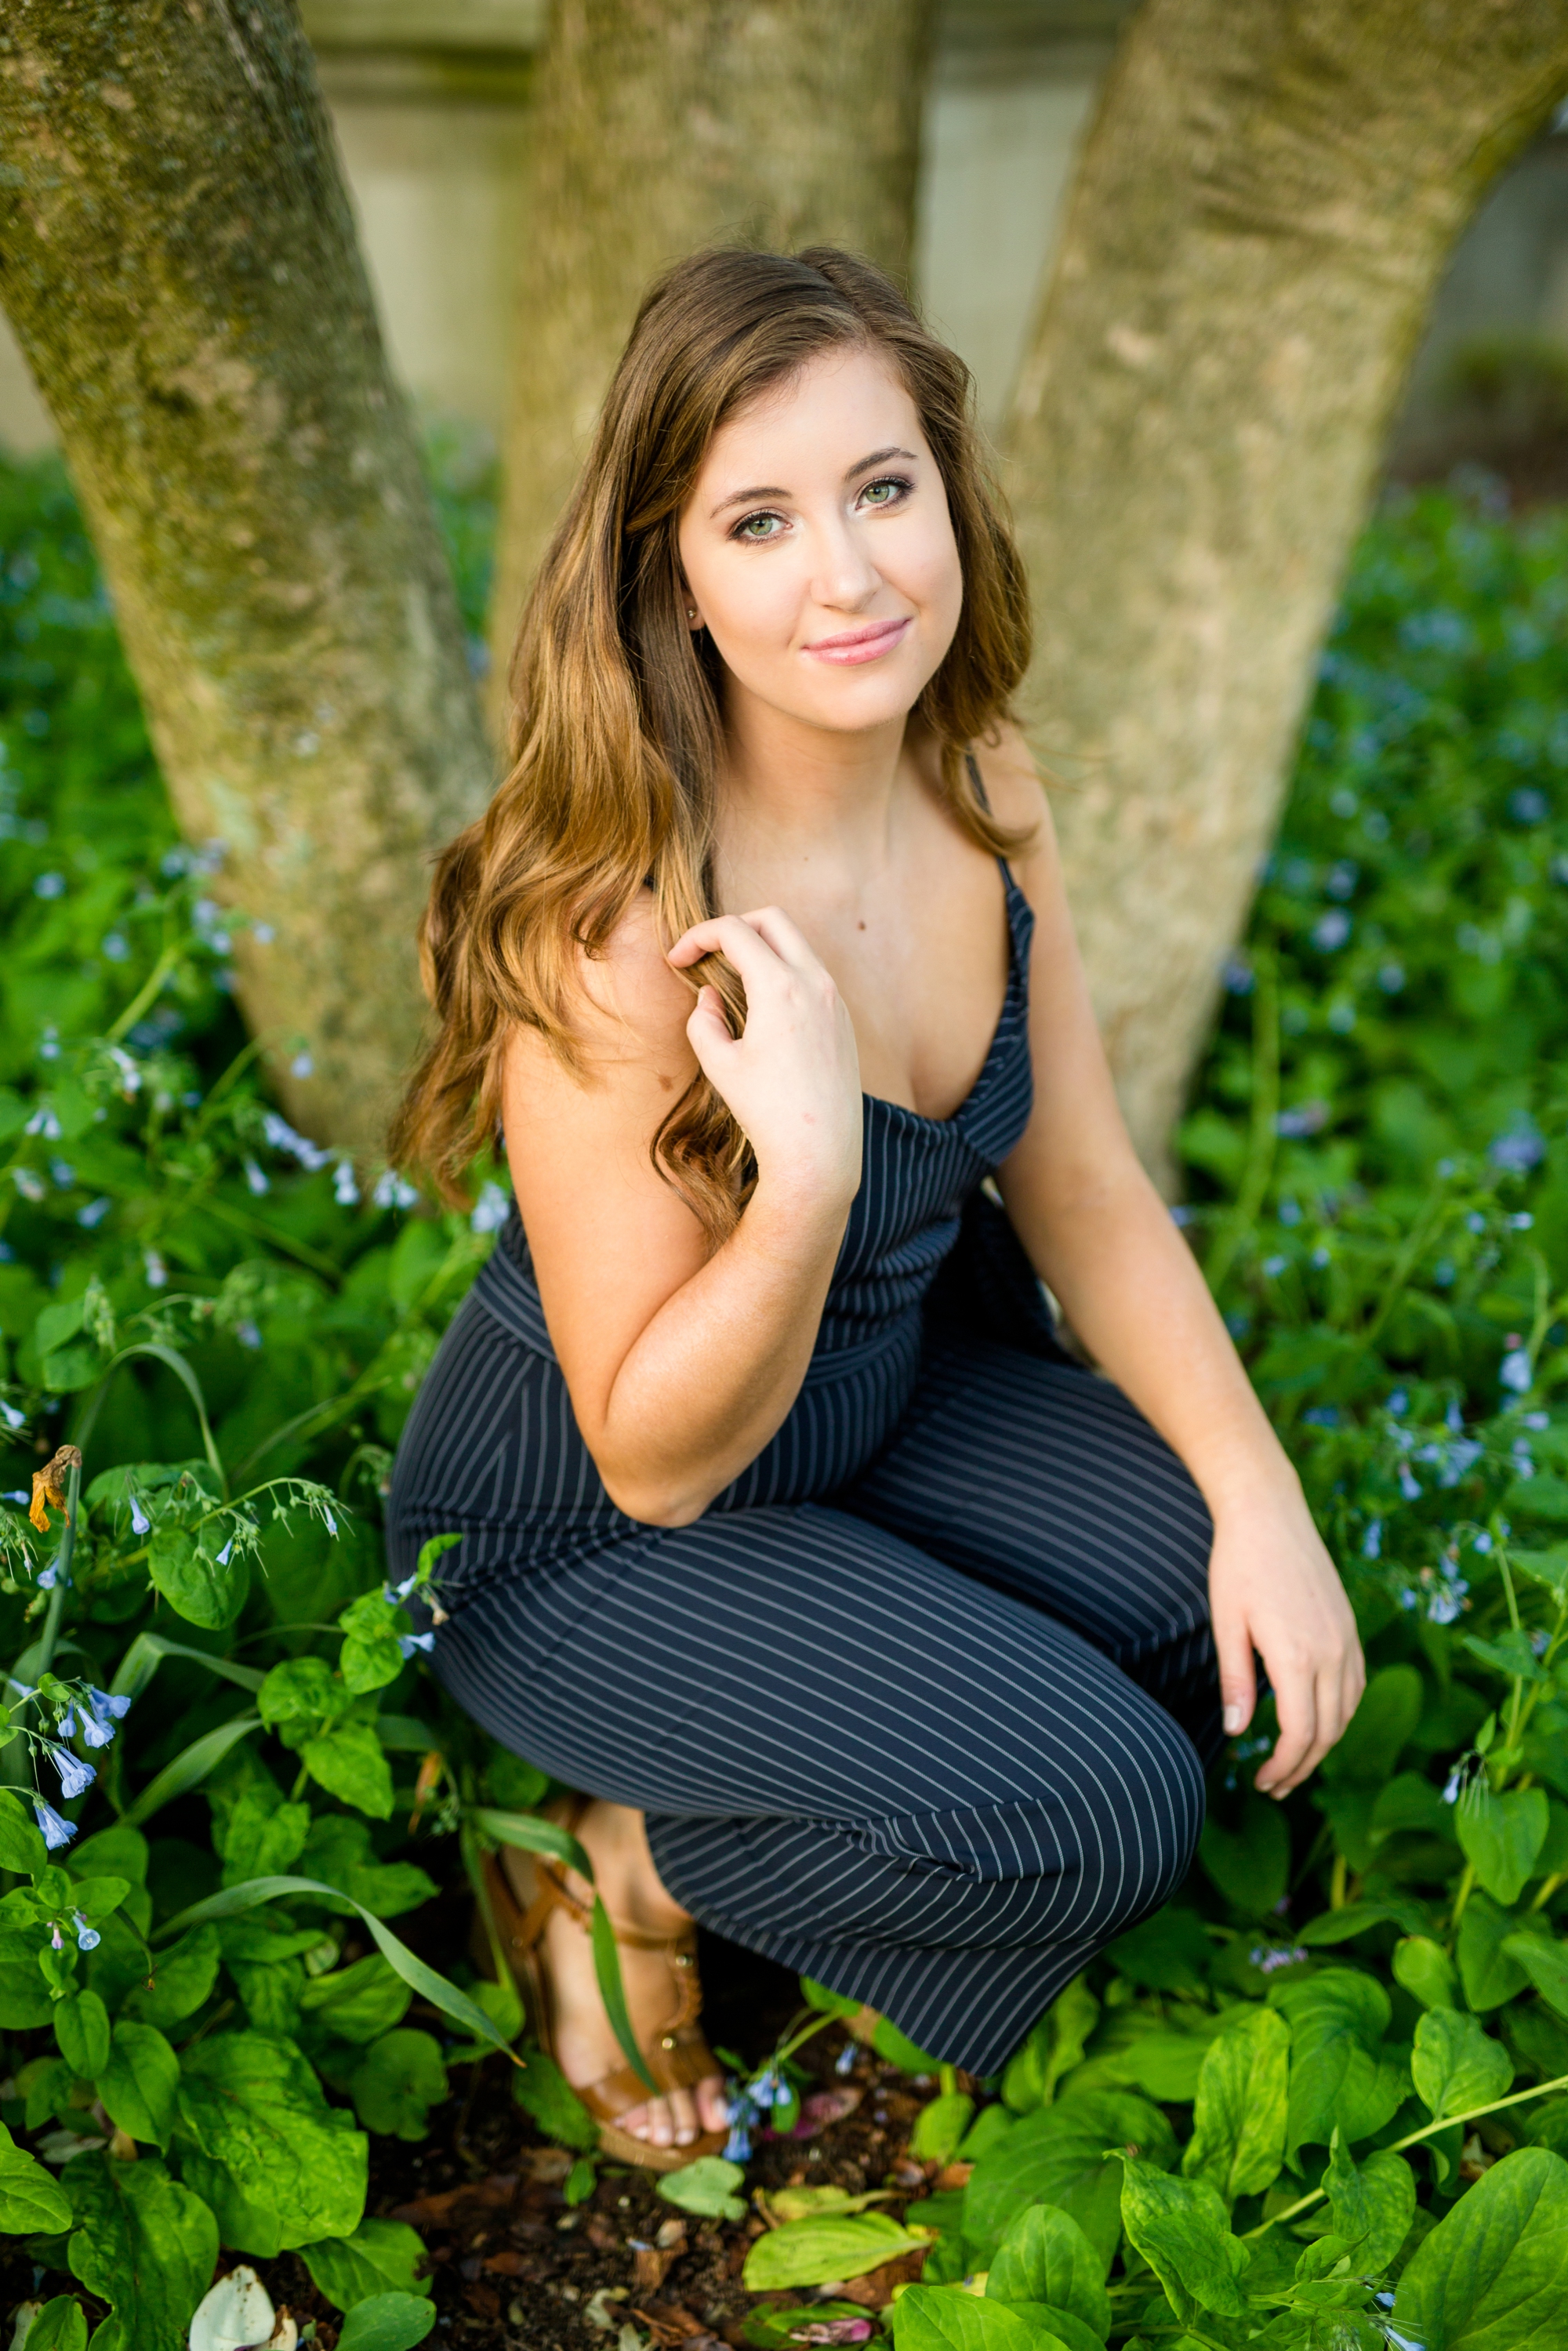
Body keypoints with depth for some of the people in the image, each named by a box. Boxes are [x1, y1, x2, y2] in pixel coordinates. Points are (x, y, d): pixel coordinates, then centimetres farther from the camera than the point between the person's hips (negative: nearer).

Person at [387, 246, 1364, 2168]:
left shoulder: (982, 790, -10)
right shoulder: (616, 920, -32)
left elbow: (1082, 1190, 0)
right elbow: (658, 1463, -25)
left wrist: (1259, 1496, -11)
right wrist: (810, 1171, -42)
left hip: (884, 1406, 7)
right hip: (579, 1533, -7)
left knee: (1241, 1632, -11)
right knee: (1099, 1808, -21)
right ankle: (614, 1860, 4)